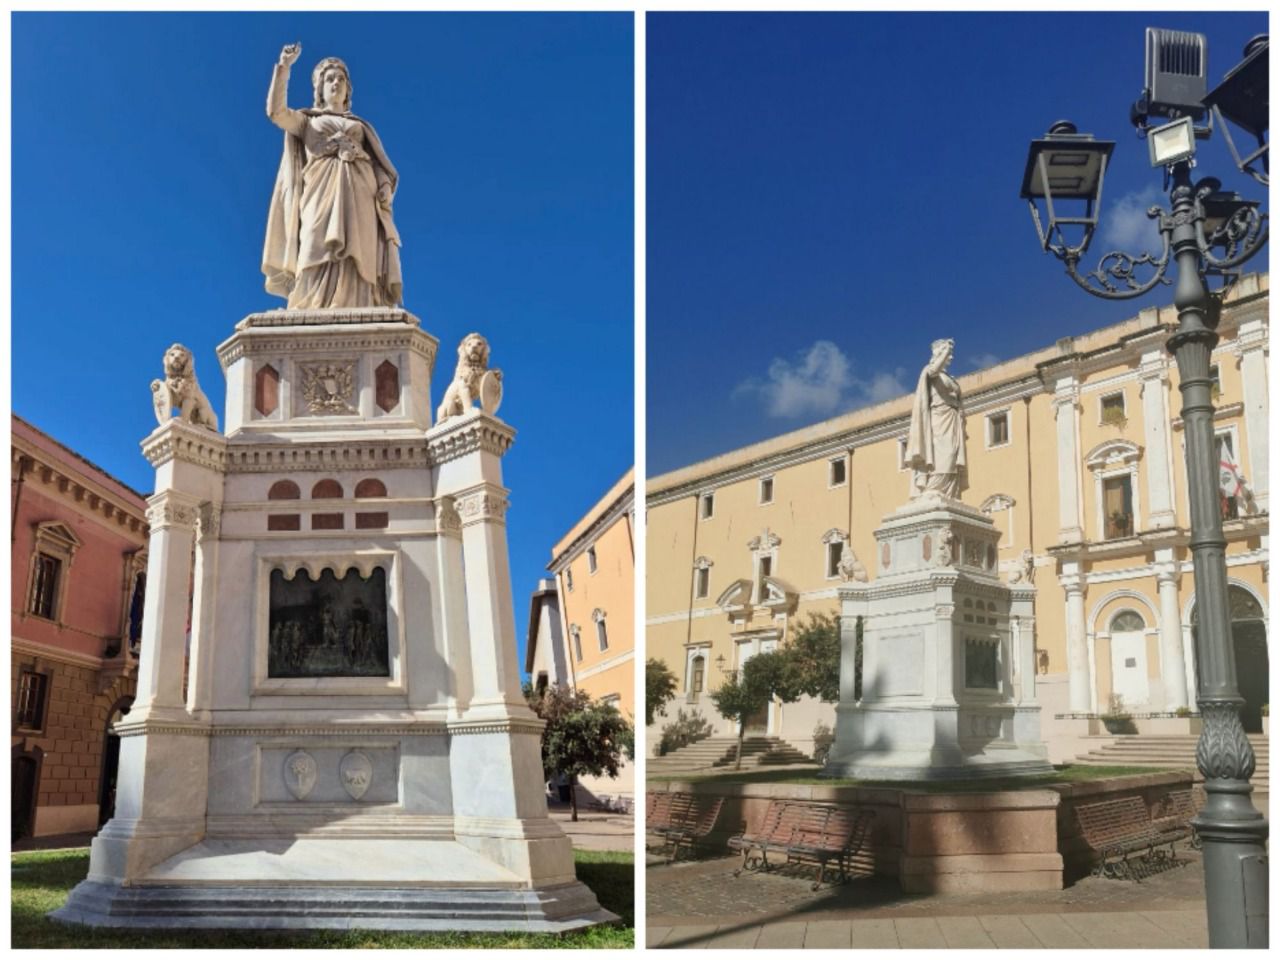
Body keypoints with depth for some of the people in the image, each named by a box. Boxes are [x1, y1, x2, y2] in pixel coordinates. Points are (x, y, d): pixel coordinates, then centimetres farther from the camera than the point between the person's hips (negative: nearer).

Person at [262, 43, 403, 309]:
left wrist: (386, 187, -4)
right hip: (322, 193, -2)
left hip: (356, 194, 2)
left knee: (354, 265, -15)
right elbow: (275, 111, 6)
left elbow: (381, 166, 19)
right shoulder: (306, 121, 26)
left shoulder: (361, 126, 30)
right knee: (320, 261, -21)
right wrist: (284, 66, 2)